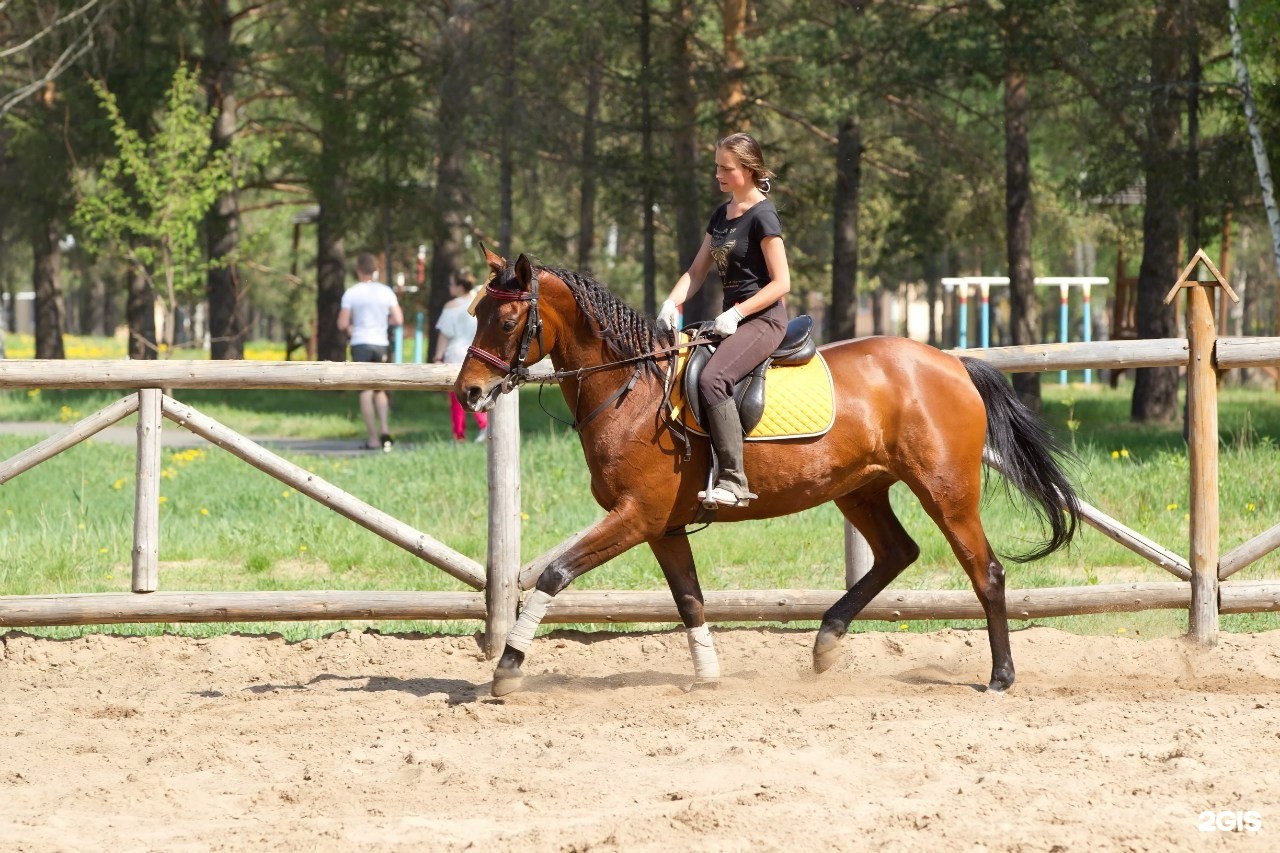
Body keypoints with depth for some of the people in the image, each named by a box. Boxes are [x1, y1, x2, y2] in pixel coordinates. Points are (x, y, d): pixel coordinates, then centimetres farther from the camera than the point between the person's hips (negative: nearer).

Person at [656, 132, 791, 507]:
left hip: (763, 318, -10)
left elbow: (781, 283, -14)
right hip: (731, 318, 10)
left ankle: (733, 481, -34)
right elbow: (696, 271, 17)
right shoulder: (721, 215, 16)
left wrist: (737, 314, -21)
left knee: (711, 378, -32)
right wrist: (672, 303, -3)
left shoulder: (762, 216, -11)